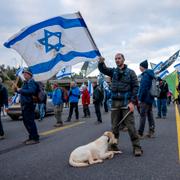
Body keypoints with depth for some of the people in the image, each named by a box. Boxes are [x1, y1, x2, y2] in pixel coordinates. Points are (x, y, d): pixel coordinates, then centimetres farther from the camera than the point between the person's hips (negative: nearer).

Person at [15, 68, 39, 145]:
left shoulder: (31, 82, -12)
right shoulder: (26, 82, 19)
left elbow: (31, 91, -28)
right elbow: (23, 92, 26)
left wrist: (20, 90, -21)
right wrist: (17, 90, 8)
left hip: (29, 105, -11)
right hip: (25, 105, 11)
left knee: (30, 121, -8)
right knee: (26, 121, 16)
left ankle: (35, 138, -1)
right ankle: (31, 137, 26)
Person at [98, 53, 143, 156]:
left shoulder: (130, 72, 2)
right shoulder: (113, 71, 13)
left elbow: (135, 87, -3)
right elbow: (103, 69, 1)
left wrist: (132, 102, -12)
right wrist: (101, 62, -22)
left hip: (126, 102, -3)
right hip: (115, 102, 4)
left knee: (130, 125, -5)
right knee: (114, 126, 9)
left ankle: (137, 147, 3)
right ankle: (114, 145, 20)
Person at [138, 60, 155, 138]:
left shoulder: (145, 75, -16)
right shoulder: (151, 75, 14)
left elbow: (143, 88, -21)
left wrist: (140, 99, -14)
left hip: (145, 99, -9)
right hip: (151, 98, 9)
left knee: (143, 115, -4)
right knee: (150, 115, 13)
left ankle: (140, 133, 0)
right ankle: (151, 132, 18)